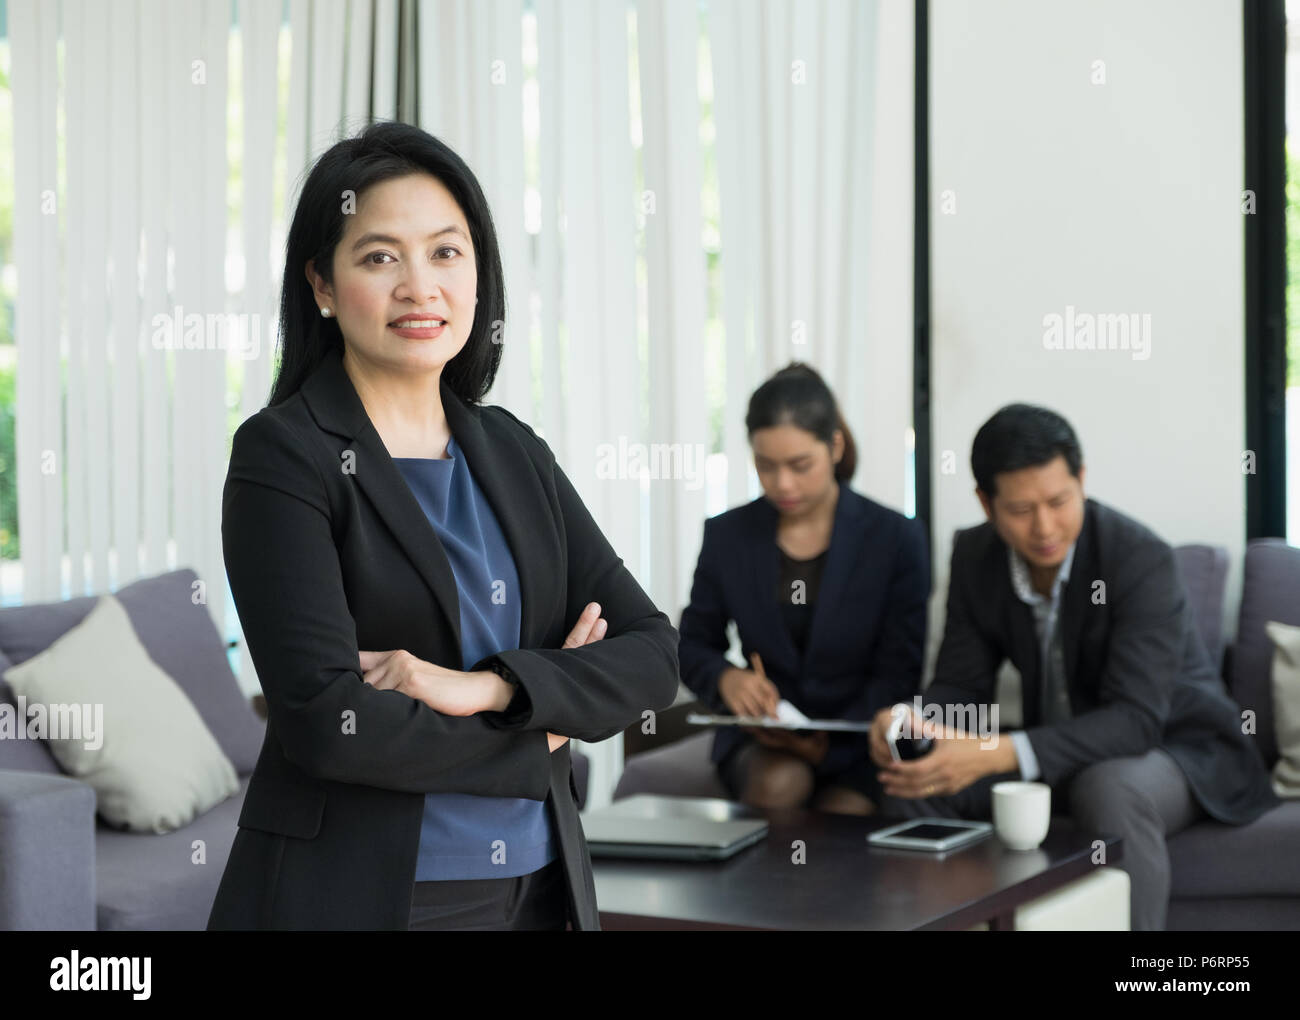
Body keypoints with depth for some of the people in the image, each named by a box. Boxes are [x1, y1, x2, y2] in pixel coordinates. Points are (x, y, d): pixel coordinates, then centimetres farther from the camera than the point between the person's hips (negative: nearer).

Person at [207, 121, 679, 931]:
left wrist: (488, 687, -18)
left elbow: (652, 658, -2)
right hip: (350, 895, -5)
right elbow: (327, 719, -19)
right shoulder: (282, 455, -10)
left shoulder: (514, 454, 6)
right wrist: (536, 737, -8)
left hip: (535, 891, 5)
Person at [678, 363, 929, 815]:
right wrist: (725, 677, -13)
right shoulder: (728, 535, 4)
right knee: (781, 782, -32)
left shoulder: (897, 539, -2)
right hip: (761, 742, 2)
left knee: (839, 819, -32)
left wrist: (831, 741, -19)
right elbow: (692, 644, 12)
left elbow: (899, 673, -4)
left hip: (857, 745, -2)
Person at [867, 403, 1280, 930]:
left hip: (1172, 745, -5)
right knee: (913, 784, -15)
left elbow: (1135, 719, -32)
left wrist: (998, 754, -45)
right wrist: (905, 723, -28)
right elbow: (961, 685, -2)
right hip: (1064, 754, 6)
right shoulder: (975, 556, -6)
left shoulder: (1142, 559, -26)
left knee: (1108, 790, -39)